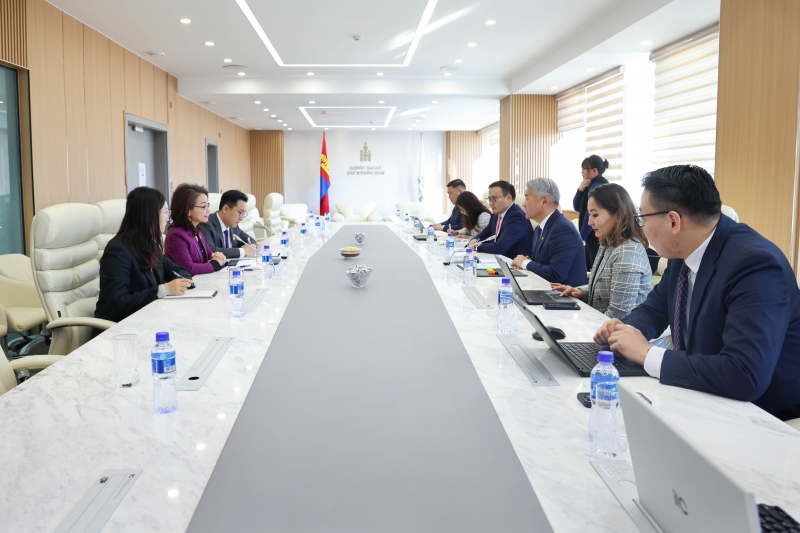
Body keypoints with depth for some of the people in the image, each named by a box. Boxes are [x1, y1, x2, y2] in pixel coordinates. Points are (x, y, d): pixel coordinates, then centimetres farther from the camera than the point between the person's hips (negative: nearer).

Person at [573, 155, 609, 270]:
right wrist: (580, 190, -2)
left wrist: (582, 237, -11)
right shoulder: (593, 185, 15)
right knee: (587, 269, 14)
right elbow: (577, 207, 15)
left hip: (596, 237, -10)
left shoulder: (598, 185, -15)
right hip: (592, 236, 10)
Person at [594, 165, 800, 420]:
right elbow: (655, 307, 14)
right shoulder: (685, 251, -3)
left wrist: (646, 353, -28)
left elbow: (745, 376, -36)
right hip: (704, 400, 7)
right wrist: (627, 329, -7)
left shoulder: (755, 263, -26)